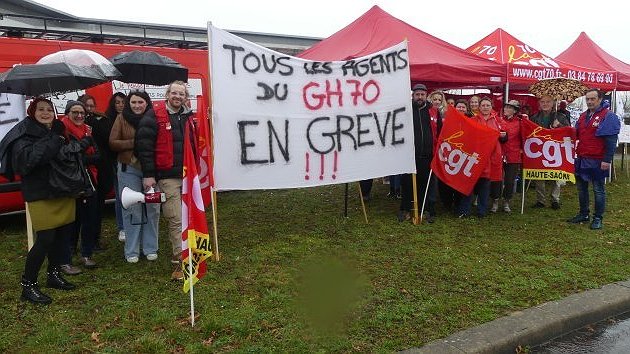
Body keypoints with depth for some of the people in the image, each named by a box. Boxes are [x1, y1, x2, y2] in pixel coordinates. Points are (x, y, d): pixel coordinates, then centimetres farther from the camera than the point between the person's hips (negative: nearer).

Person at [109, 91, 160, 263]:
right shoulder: (122, 118, 2)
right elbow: (113, 143, -1)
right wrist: (133, 143, -14)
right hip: (129, 169, -1)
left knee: (153, 208, 5)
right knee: (132, 210, 3)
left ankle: (150, 248, 19)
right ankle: (131, 251, 14)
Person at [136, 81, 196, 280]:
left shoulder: (189, 117, 13)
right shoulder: (155, 116, -5)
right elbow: (144, 145, -9)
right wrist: (148, 174, -11)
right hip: (167, 177, -6)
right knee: (176, 220, -6)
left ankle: (180, 254, 27)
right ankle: (181, 262, 0)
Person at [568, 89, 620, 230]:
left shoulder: (608, 116, -8)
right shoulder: (583, 116, 13)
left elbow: (611, 141, -14)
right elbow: (576, 135, 25)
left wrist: (607, 160, -19)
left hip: (597, 161, -7)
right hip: (581, 159, 7)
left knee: (598, 190, 3)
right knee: (581, 188, 14)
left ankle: (598, 218, 11)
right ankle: (583, 214, 26)